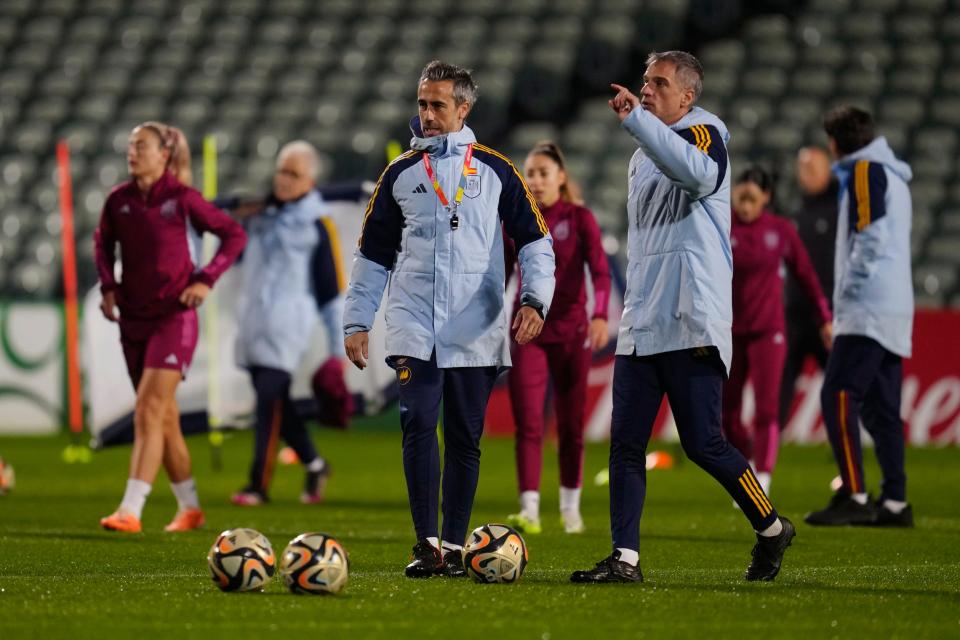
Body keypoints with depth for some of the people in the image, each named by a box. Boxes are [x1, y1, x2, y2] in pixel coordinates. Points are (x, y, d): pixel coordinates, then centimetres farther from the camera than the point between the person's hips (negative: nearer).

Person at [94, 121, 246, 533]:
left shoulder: (182, 198, -9)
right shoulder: (119, 200, 2)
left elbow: (234, 235, 0)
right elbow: (103, 242, 22)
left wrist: (206, 280, -9)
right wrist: (108, 286, 7)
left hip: (174, 317, -5)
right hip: (134, 317, 5)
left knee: (148, 411, -16)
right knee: (164, 418, 11)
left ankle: (131, 510, -21)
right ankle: (189, 507, 24)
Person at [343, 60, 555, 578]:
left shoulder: (495, 171, 7)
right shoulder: (400, 174, 11)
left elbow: (534, 240, 9)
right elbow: (373, 254, 15)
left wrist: (535, 299, -6)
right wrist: (356, 322, 10)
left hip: (476, 330, 0)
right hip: (413, 327, 0)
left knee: (465, 435, 2)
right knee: (418, 425, -13)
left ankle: (454, 545, 10)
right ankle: (426, 544, -9)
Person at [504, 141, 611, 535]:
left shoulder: (579, 219, -3)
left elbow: (600, 270, -12)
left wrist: (600, 315, -28)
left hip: (571, 332, -1)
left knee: (571, 425, 7)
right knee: (528, 423, -12)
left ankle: (570, 507, 21)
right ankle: (529, 510, -17)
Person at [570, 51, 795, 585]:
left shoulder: (703, 131, -5)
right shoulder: (644, 156, 21)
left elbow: (698, 175, -30)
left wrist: (635, 118, -33)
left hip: (691, 325, -8)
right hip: (640, 327, 8)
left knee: (703, 444, -7)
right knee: (625, 442, 0)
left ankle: (772, 528, 13)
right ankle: (625, 558, 2)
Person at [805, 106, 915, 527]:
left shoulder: (866, 171, -6)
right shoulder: (893, 176, 22)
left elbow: (870, 239, -17)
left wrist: (848, 292, -13)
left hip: (867, 310, -10)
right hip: (894, 310, 10)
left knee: (838, 397, -13)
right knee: (881, 408, 9)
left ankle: (853, 496, -20)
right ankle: (895, 502, 7)